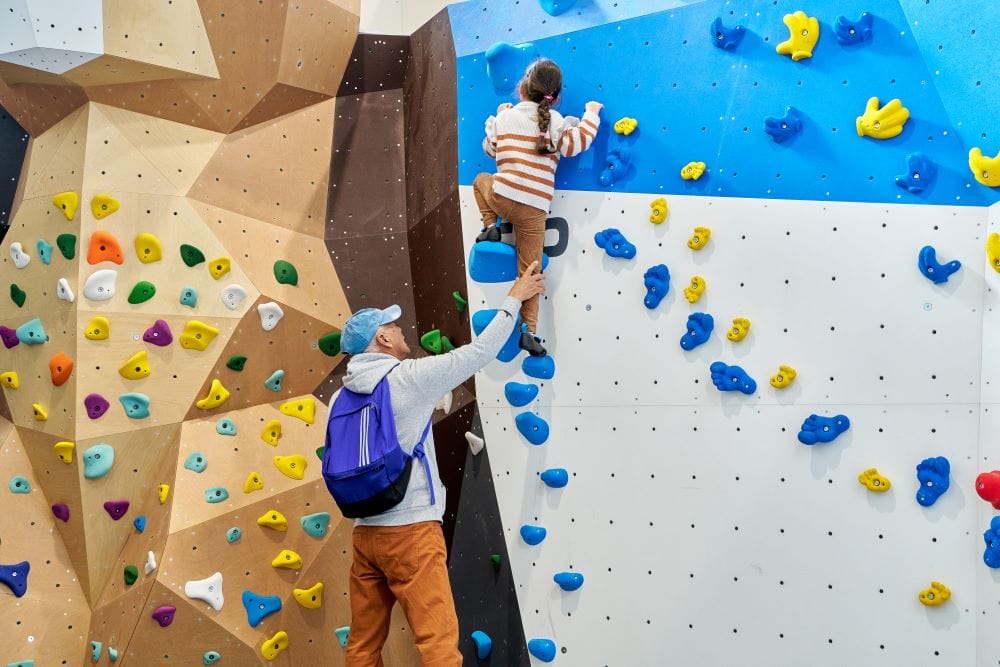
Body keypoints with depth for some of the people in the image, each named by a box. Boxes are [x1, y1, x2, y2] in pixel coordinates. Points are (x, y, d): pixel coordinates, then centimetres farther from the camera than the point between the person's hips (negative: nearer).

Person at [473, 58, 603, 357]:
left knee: (481, 179, 35)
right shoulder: (554, 120, -1)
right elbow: (576, 144, -11)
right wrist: (591, 114, 3)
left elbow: (490, 148, 21)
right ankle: (529, 331, 5)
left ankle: (490, 228, 18)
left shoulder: (504, 117, 7)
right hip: (534, 209, -1)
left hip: (501, 197, 1)